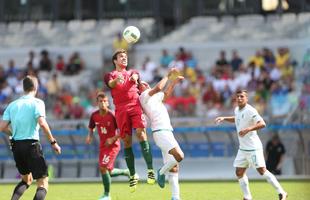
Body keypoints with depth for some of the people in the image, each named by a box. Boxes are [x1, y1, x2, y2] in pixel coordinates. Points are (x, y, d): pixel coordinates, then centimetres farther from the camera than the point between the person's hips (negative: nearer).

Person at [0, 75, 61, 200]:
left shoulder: (12, 105, 10)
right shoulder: (37, 103, -4)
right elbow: (42, 123, -20)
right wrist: (53, 142, -13)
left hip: (16, 145, 6)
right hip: (31, 145, -6)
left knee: (26, 180, 25)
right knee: (43, 183, -2)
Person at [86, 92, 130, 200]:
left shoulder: (112, 116, -19)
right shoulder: (94, 115, -4)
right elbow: (91, 128, 12)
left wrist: (113, 139, -22)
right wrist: (90, 136, -8)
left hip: (113, 145, -6)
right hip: (102, 145, 6)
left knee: (103, 168, -17)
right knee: (108, 172, 11)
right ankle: (126, 172, 39)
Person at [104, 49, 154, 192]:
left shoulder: (132, 72, 25)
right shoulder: (111, 75, 18)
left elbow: (135, 76, 0)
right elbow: (111, 83, -6)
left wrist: (134, 78, -26)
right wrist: (117, 79, -31)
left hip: (135, 105, 1)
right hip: (121, 109, -1)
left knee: (141, 132, -19)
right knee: (126, 141, -3)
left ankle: (150, 169, -21)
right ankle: (132, 175, 4)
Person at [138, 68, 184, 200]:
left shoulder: (153, 97, 23)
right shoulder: (144, 96, -3)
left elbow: (166, 94, 40)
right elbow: (158, 88, -19)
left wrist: (174, 81, 31)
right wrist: (168, 76, -8)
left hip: (167, 132, 10)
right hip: (161, 132, -10)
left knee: (174, 167, 5)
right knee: (179, 156, -25)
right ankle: (161, 172, -4)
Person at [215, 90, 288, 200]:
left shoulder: (250, 111, -16)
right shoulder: (237, 110, 9)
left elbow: (262, 124, -27)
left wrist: (248, 129, -37)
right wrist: (224, 118, 21)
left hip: (253, 148, -9)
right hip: (242, 148, 9)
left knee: (262, 170, -12)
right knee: (239, 173, 8)